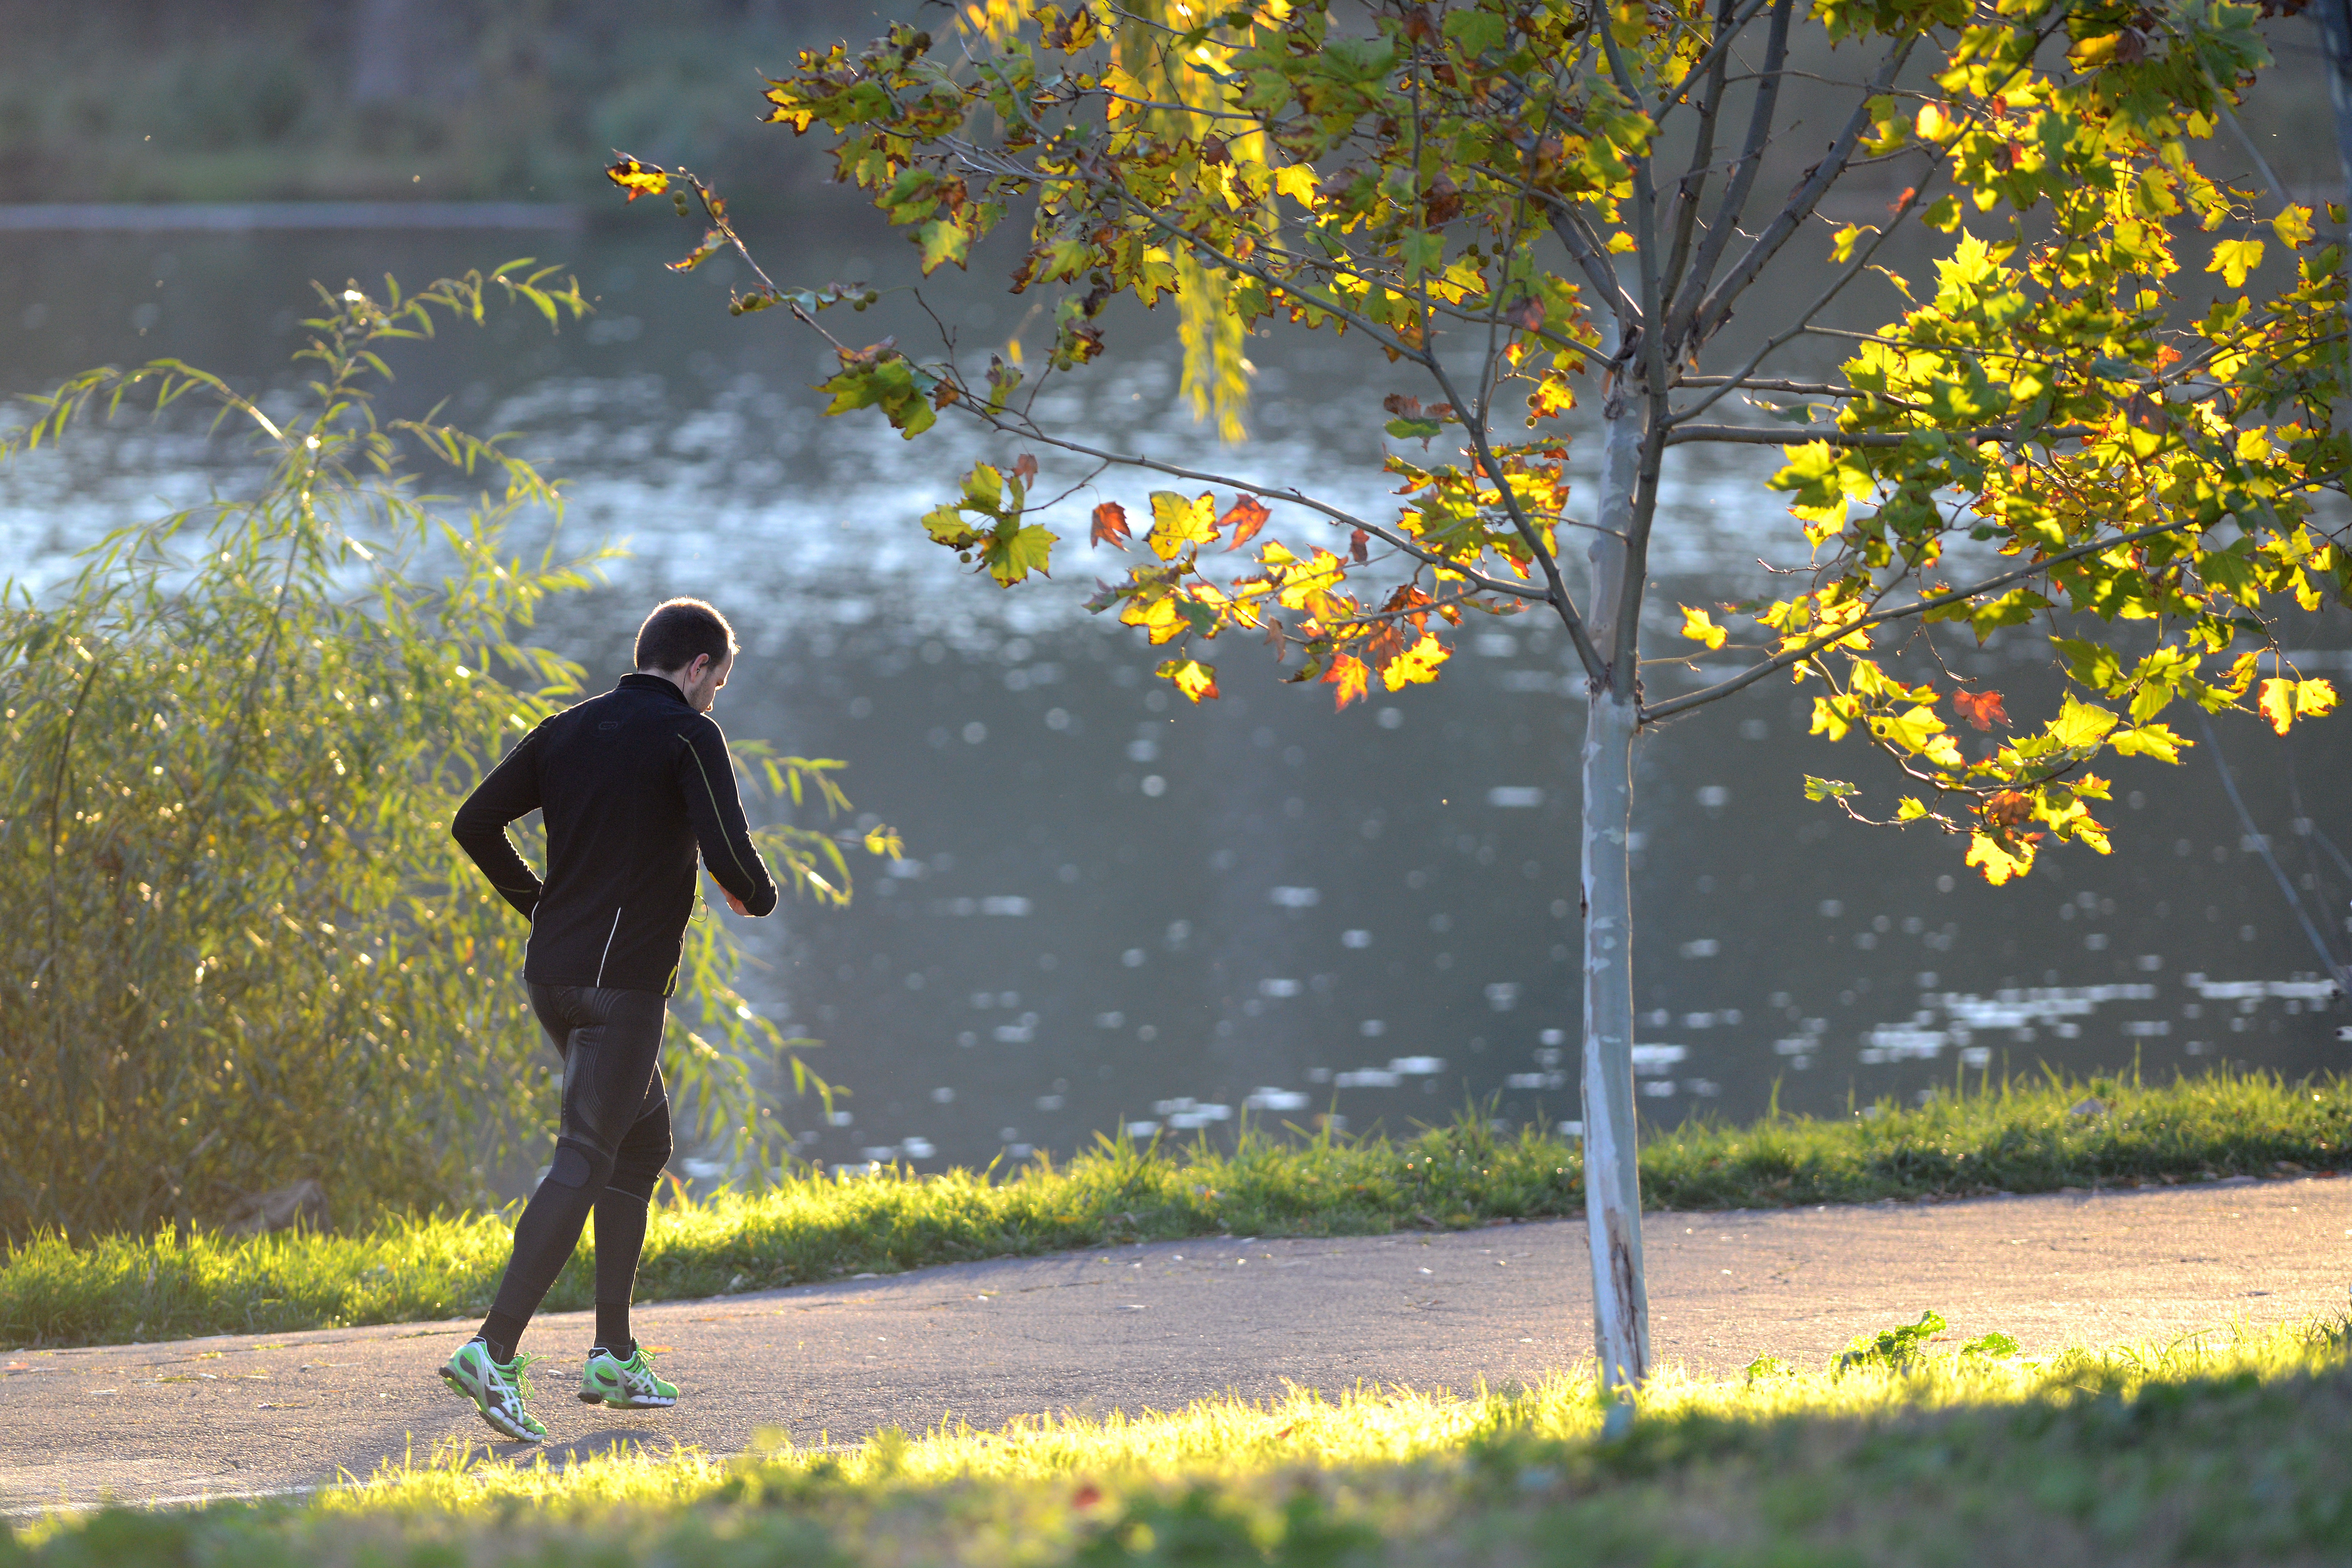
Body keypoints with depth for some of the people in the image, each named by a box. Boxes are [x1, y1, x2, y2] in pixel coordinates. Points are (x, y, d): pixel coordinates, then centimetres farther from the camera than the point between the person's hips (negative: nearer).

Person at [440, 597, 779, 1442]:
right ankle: (493, 1351, -24)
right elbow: (727, 852, -17)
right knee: (584, 1164, -11)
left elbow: (475, 823, 10)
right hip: (623, 981, -8)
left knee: (644, 1142, 20)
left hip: (553, 972, 8)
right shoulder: (689, 736, -6)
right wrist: (758, 898, 5)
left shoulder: (567, 731, 13)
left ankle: (614, 1357, 19)